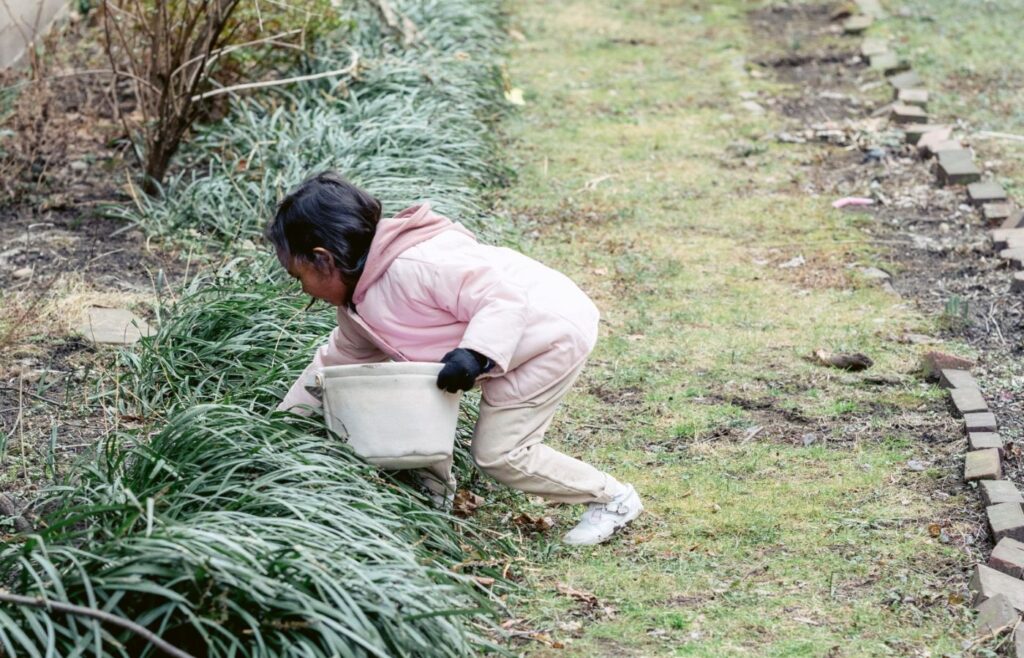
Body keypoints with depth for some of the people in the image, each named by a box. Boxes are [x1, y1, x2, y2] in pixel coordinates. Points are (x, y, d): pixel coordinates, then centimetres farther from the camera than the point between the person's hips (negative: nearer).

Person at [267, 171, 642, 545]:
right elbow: (337, 358, 18)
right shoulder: (358, 304, 3)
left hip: (555, 330, -10)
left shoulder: (411, 268, -30)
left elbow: (504, 294, -31)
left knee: (497, 452, -8)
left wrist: (476, 353, -44)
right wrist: (285, 417, 16)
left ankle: (611, 499, 7)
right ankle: (435, 492, 17)